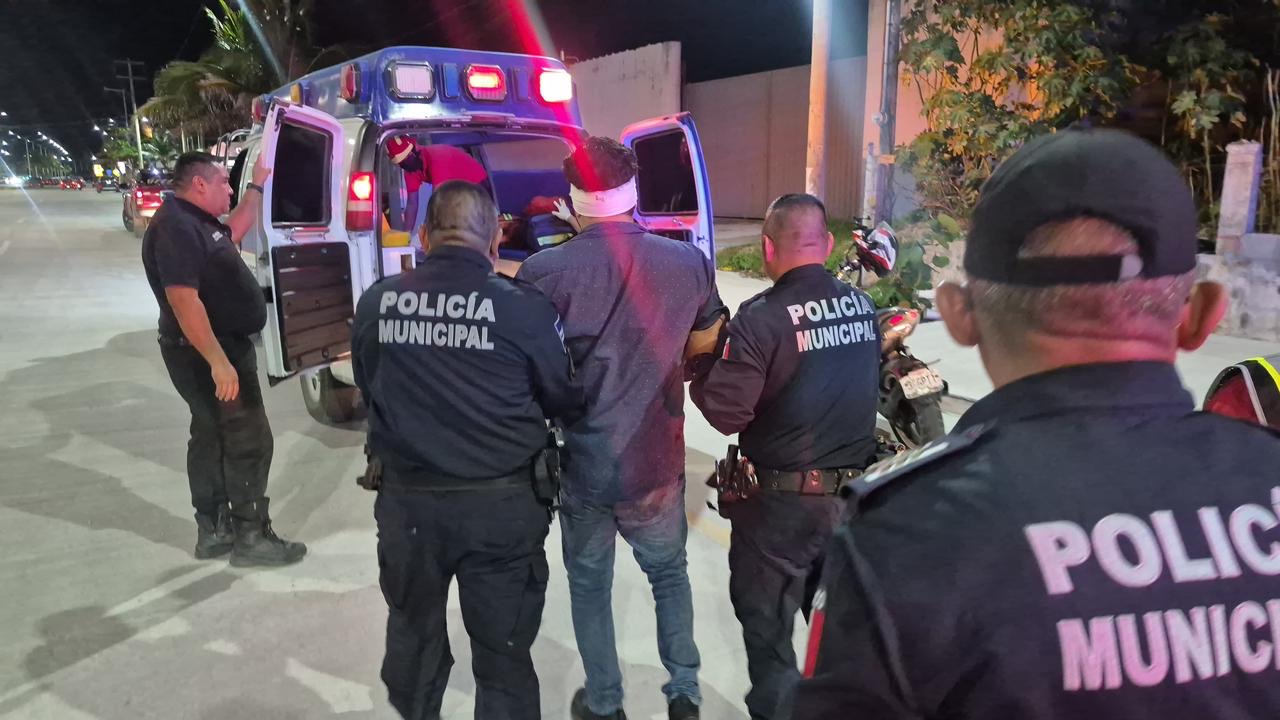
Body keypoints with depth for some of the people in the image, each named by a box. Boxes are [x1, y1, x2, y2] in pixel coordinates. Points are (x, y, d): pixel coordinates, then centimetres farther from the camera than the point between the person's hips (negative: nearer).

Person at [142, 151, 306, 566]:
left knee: (212, 437, 15)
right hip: (209, 353, -11)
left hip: (222, 347, 11)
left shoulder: (196, 222, 11)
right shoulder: (176, 228, -22)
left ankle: (213, 531, 25)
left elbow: (235, 230, 33)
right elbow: (183, 300, -30)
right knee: (249, 441, -6)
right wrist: (218, 361, -33)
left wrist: (257, 186, 31)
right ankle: (251, 537, 3)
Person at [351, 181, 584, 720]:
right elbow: (566, 401, -2)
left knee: (413, 629, 27)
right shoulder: (524, 307, -14)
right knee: (503, 650, 11)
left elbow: (369, 391, 11)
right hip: (502, 502, -3)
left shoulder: (377, 302, -4)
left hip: (407, 498, 4)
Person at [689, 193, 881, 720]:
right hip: (856, 494, 6)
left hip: (783, 499, -6)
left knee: (767, 627, 12)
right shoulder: (863, 306, 1)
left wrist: (695, 378, -3)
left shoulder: (762, 316, -19)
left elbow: (726, 413, -21)